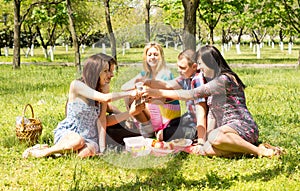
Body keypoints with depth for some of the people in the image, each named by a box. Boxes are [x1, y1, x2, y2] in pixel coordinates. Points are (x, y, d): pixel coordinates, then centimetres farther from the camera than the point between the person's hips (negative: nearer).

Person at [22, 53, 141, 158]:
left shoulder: (104, 88, 3)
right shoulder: (77, 85, -14)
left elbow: (101, 118, -5)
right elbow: (106, 98, -25)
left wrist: (102, 147, -13)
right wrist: (129, 93, -19)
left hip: (90, 136, 4)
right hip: (68, 133, -4)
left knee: (89, 151, -33)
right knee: (78, 141, -39)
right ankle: (41, 152, -14)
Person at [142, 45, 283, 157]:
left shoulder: (224, 79, -13)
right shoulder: (212, 82, 21)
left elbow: (192, 94, -20)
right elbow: (212, 113, 19)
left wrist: (158, 92, -18)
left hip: (243, 126, -9)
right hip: (227, 128, 9)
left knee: (215, 137, -39)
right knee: (207, 149, -20)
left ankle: (259, 150, -23)